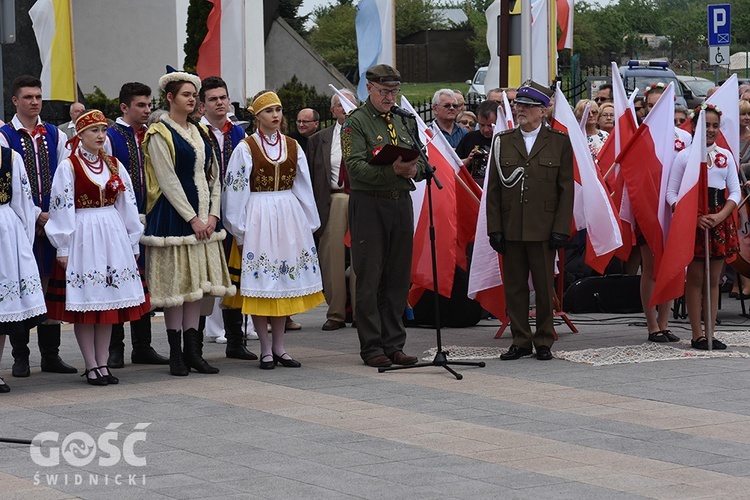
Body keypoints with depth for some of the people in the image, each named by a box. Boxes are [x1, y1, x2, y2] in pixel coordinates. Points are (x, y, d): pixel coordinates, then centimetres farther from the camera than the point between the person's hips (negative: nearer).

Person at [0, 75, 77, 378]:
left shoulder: (55, 135, 11)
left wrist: (55, 216, -6)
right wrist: (36, 216, -13)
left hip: (52, 223, 3)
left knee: (52, 286, 6)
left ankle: (51, 355, 12)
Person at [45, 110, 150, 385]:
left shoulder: (114, 165, 11)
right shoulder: (69, 166, -4)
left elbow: (127, 204, 13)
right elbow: (61, 207, -7)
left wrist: (133, 243, 11)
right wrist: (63, 247, -10)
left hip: (113, 235, 5)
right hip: (82, 236, -5)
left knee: (109, 300, 5)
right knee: (84, 305, -2)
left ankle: (102, 363, 11)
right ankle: (91, 366, 3)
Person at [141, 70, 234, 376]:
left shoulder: (201, 132, 14)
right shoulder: (160, 134, -6)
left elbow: (213, 176, 13)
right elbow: (168, 180, -12)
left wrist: (212, 214, -1)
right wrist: (192, 218, -16)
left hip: (203, 217, 7)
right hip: (173, 216, -7)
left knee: (196, 282, 7)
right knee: (176, 282, -4)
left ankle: (193, 351, 10)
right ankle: (176, 353, 1)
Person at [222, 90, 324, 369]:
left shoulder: (293, 147, 9)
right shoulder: (246, 148, -3)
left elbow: (304, 187, 13)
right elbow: (235, 190, -4)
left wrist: (308, 225, 10)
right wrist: (239, 230, -7)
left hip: (289, 219, 4)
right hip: (257, 218, -4)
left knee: (284, 283, 6)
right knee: (259, 285, -3)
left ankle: (279, 347, 13)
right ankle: (266, 349, 3)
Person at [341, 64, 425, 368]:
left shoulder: (400, 121, 17)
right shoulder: (356, 122, -4)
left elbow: (420, 161, 15)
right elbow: (355, 166, -15)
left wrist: (413, 169, -8)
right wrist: (392, 171, -27)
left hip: (401, 203, 6)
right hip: (369, 204, -6)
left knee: (398, 277, 8)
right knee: (370, 278, -3)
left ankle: (393, 344, 14)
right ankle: (371, 347, 2)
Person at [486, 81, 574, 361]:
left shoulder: (560, 142, 4)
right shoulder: (502, 142, 9)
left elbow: (566, 189, 1)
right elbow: (493, 189, 8)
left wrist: (561, 229, -6)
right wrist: (494, 229, 0)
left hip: (543, 229, -2)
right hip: (511, 230, 2)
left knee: (544, 288, 3)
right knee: (514, 287, 5)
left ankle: (544, 341, 13)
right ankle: (521, 341, 13)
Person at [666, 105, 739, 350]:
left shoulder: (726, 156, 10)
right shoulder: (684, 156, -1)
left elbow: (735, 192, 7)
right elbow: (671, 193, -4)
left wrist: (721, 216, -10)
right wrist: (694, 218, -16)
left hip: (720, 221, 4)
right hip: (692, 221, -4)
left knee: (713, 280, 6)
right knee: (695, 278, -2)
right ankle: (697, 335, 2)